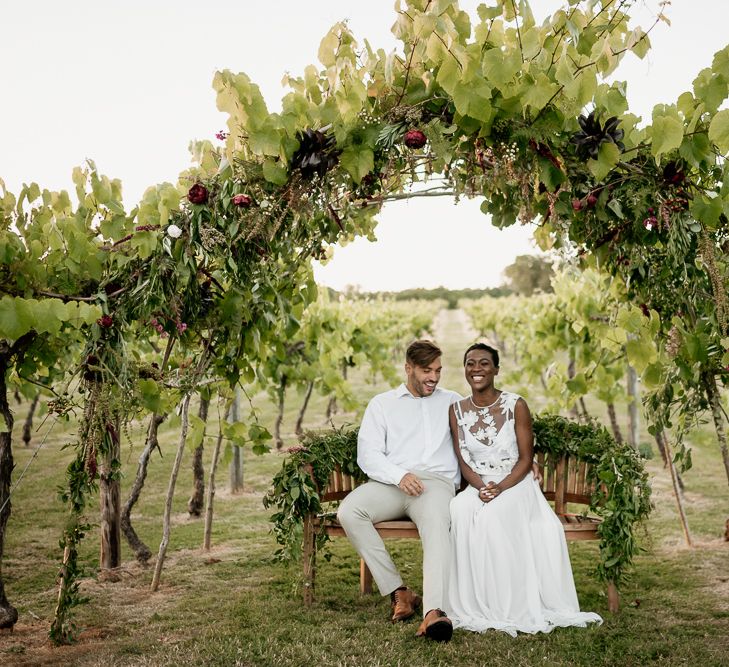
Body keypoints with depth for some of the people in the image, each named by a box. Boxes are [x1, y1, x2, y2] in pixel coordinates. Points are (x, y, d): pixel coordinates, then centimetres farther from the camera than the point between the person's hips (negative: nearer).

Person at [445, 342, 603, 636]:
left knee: (492, 515, -35)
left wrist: (501, 488, -20)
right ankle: (471, 605, -23)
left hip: (515, 485, -2)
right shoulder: (457, 410, 5)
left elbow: (525, 459, -4)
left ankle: (510, 607, -21)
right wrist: (481, 487, -16)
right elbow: (462, 461, 4)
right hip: (477, 486, 2)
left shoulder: (515, 405, -4)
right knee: (460, 509, -32)